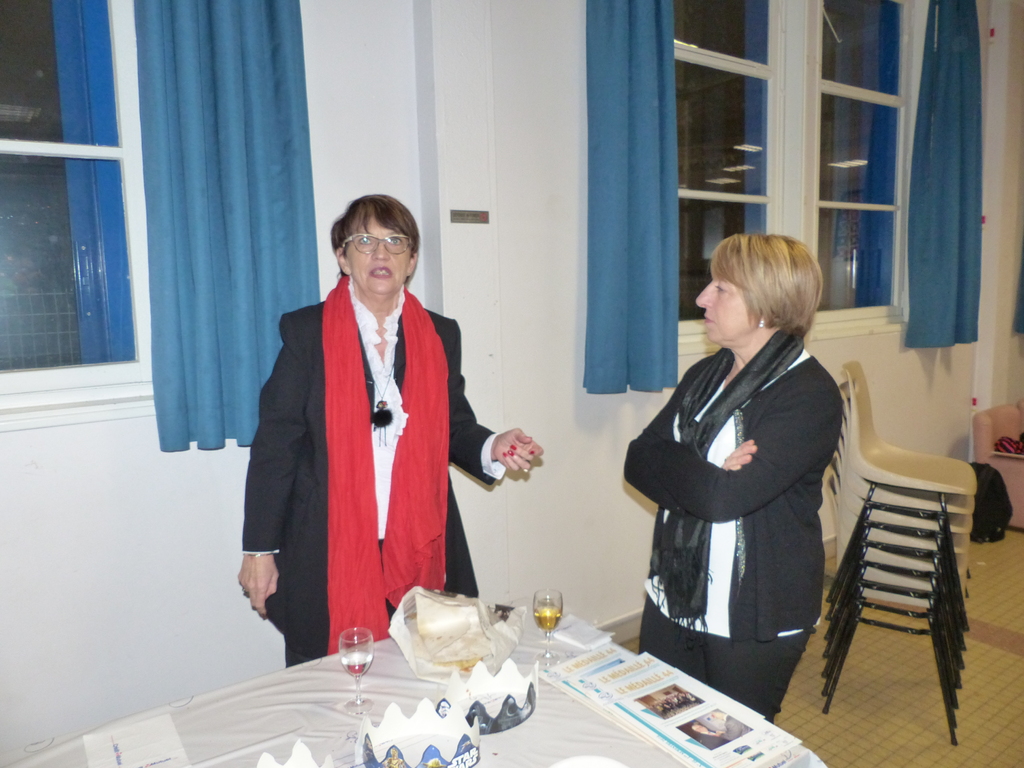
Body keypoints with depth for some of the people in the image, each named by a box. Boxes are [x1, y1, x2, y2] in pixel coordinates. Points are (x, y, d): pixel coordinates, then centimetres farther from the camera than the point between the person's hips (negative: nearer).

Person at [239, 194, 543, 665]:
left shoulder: (440, 336, 7)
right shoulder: (306, 332, -1)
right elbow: (275, 444, -2)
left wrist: (491, 448, -8)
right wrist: (259, 549, -3)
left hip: (419, 551, 3)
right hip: (327, 554, -2)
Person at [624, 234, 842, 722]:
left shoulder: (810, 395, -17)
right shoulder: (704, 376, 6)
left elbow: (723, 497, -27)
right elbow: (638, 461, -2)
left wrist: (673, 468, -10)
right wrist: (708, 473, -18)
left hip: (753, 623, -6)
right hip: (672, 599, 6)